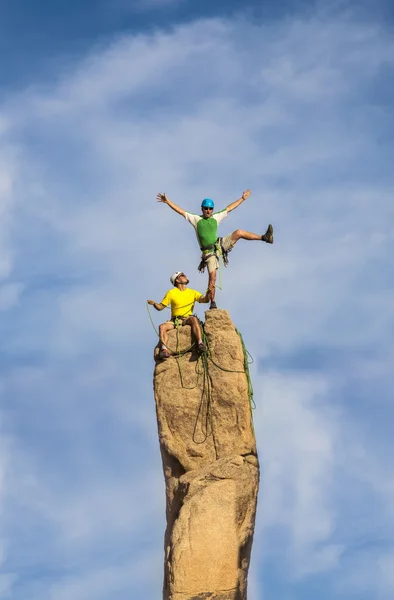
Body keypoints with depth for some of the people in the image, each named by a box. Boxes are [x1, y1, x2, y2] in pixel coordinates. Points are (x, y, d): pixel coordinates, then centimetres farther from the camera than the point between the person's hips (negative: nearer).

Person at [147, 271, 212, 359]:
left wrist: (208, 294, -24)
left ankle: (200, 343, -46)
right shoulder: (171, 293, 9)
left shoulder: (192, 292, 12)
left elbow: (204, 299, -2)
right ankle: (164, 349, -41)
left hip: (188, 319, -1)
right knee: (162, 327, -28)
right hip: (175, 321, 1)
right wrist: (154, 304, -13)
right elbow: (160, 307, 9)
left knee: (194, 319, -35)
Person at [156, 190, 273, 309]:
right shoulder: (196, 219, 3)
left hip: (219, 245, 3)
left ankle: (264, 237, -6)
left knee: (238, 232, -11)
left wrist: (242, 198, 23)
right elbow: (180, 211, -1)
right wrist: (167, 201, -8)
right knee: (212, 277, -9)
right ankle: (212, 303, -1)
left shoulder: (216, 218, 11)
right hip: (209, 253, -3)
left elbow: (229, 208, 18)